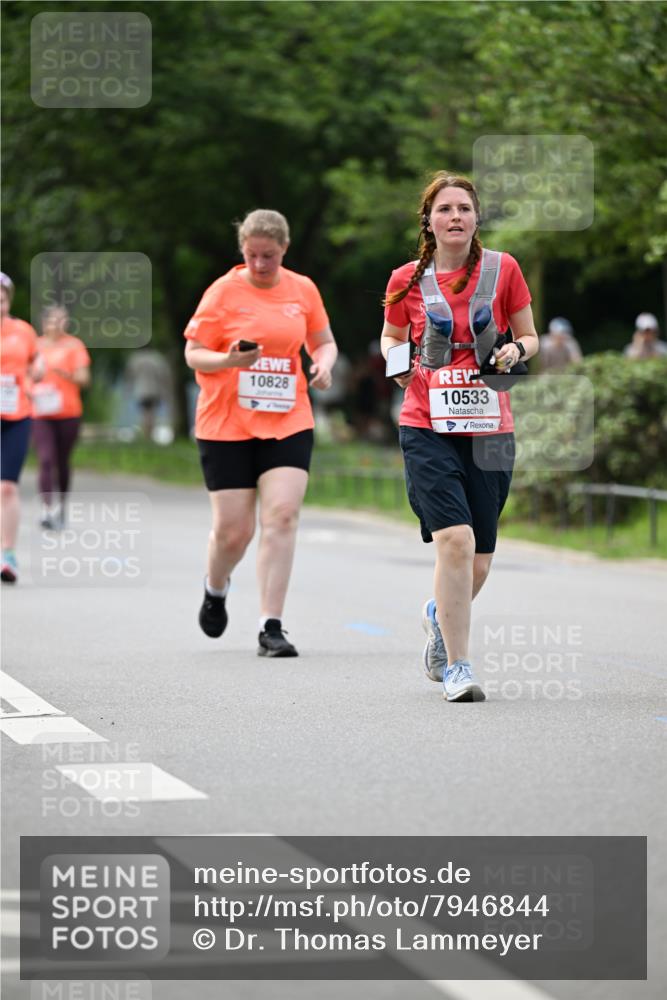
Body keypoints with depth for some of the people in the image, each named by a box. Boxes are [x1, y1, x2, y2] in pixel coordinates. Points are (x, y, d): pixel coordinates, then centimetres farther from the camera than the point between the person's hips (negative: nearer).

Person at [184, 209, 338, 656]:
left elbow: (324, 341, 18)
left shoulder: (303, 289, 5)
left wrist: (323, 365, -5)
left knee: (282, 517, -13)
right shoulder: (224, 291, -4)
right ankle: (215, 589, 34)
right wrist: (229, 360, -23)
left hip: (288, 422, 2)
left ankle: (271, 628, -9)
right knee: (233, 529, -1)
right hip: (226, 425, -2)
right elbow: (193, 353, -3)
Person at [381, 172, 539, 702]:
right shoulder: (407, 280, 3)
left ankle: (442, 617, 41)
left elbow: (530, 337, 13)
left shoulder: (502, 269, 3)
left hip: (488, 430, 2)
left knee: (477, 564, 5)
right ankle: (457, 667, -11)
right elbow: (391, 337, 19)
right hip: (427, 427, -2)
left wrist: (516, 350, -10)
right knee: (456, 538, -21)